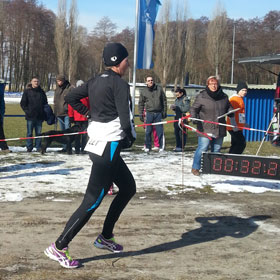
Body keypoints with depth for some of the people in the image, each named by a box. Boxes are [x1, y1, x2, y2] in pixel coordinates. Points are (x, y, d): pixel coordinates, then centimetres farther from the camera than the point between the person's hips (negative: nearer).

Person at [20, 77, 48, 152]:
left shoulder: (41, 92, 11)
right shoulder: (27, 91, 1)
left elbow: (45, 103, 19)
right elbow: (23, 103, 3)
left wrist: (44, 112, 7)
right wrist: (27, 111, -6)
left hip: (39, 116, 3)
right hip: (30, 116, -3)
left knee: (39, 133, 6)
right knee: (29, 133, 2)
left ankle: (38, 147, 11)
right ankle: (29, 148, 7)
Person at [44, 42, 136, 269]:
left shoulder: (96, 82, 11)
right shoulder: (119, 84, -14)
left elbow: (71, 97, 18)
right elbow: (125, 117, -19)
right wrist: (131, 138, 0)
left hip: (97, 144, 10)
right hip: (108, 147, -10)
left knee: (128, 187, 20)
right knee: (92, 201, -6)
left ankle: (105, 237, 25)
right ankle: (59, 247, -3)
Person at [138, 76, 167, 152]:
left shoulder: (159, 89, 5)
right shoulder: (143, 92, 5)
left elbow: (164, 100, 10)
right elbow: (141, 104, 10)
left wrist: (164, 111, 5)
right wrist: (141, 114, 3)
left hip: (159, 113, 0)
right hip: (149, 113, 0)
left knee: (160, 131, 0)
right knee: (148, 131, 1)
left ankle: (161, 146, 9)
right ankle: (147, 147, 11)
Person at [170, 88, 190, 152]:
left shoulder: (185, 99, -9)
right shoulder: (177, 99, 16)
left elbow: (186, 109, -20)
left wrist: (177, 107, -21)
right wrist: (173, 107, 2)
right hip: (177, 117, 8)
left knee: (182, 132, -6)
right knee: (176, 132, 8)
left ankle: (181, 147, 0)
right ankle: (178, 146, 18)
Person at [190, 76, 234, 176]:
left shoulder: (223, 97, 10)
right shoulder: (201, 96, -4)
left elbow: (229, 108, 23)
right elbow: (194, 108, -2)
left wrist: (231, 114, 3)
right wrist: (194, 117, -20)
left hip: (219, 129, 5)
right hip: (205, 129, -5)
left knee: (216, 149, 12)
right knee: (202, 148, -11)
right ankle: (195, 168, 2)